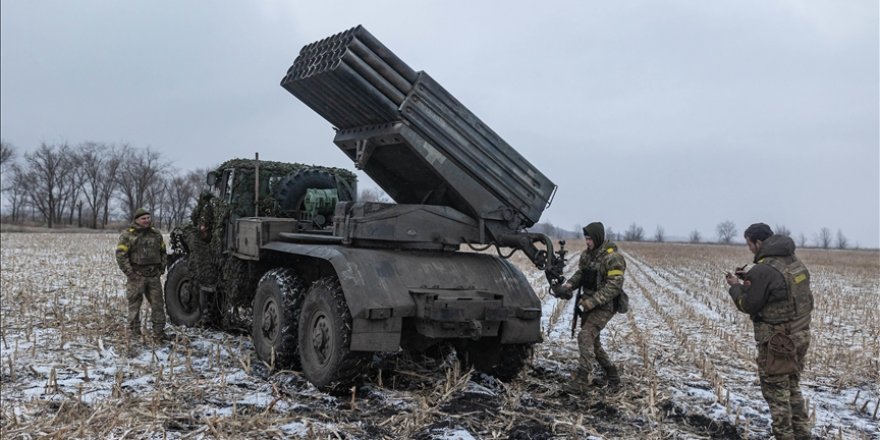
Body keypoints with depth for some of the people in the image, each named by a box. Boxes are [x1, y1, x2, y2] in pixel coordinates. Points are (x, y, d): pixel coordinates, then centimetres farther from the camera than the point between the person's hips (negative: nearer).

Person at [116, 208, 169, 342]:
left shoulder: (156, 234, 12)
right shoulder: (127, 235, -5)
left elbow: (163, 253, 20)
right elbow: (121, 255, -9)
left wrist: (161, 269, 10)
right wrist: (130, 273, -12)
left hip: (154, 276, 5)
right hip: (137, 277, -4)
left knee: (158, 304, 5)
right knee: (134, 304, 3)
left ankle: (159, 332, 12)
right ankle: (134, 333, 13)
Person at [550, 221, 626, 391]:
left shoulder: (612, 258, -18)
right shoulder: (587, 254, 7)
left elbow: (614, 287, -23)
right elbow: (580, 274, 10)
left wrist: (591, 301, -27)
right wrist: (567, 286, -11)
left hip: (605, 306, -9)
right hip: (590, 304, 9)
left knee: (585, 336, -20)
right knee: (593, 341, 16)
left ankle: (583, 376, -18)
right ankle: (612, 376, 30)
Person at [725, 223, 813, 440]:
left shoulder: (764, 269, -21)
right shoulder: (795, 261, 5)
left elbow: (748, 305, -13)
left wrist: (736, 286, 3)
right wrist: (751, 278, 8)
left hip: (777, 341, -8)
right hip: (800, 335, 9)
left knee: (777, 392, 4)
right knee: (793, 388, 21)